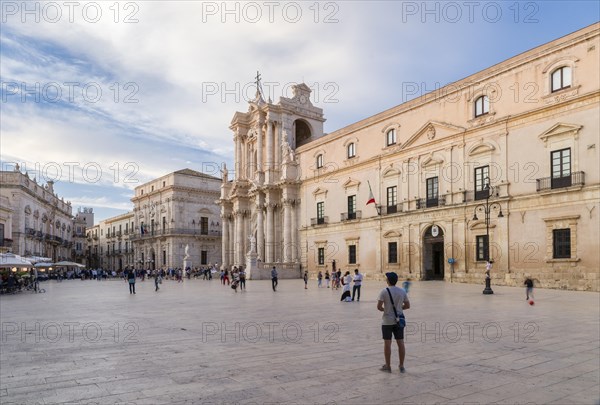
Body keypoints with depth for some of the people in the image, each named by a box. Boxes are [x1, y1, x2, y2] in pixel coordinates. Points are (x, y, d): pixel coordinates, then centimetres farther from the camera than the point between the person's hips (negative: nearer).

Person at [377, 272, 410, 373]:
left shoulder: (384, 291, -12)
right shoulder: (402, 292, 1)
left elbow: (379, 306, -16)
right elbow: (407, 305, 6)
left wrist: (383, 309, 5)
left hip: (387, 321, -4)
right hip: (399, 320, 4)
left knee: (387, 343, 5)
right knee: (400, 343, 8)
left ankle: (387, 366, 13)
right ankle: (401, 366, 15)